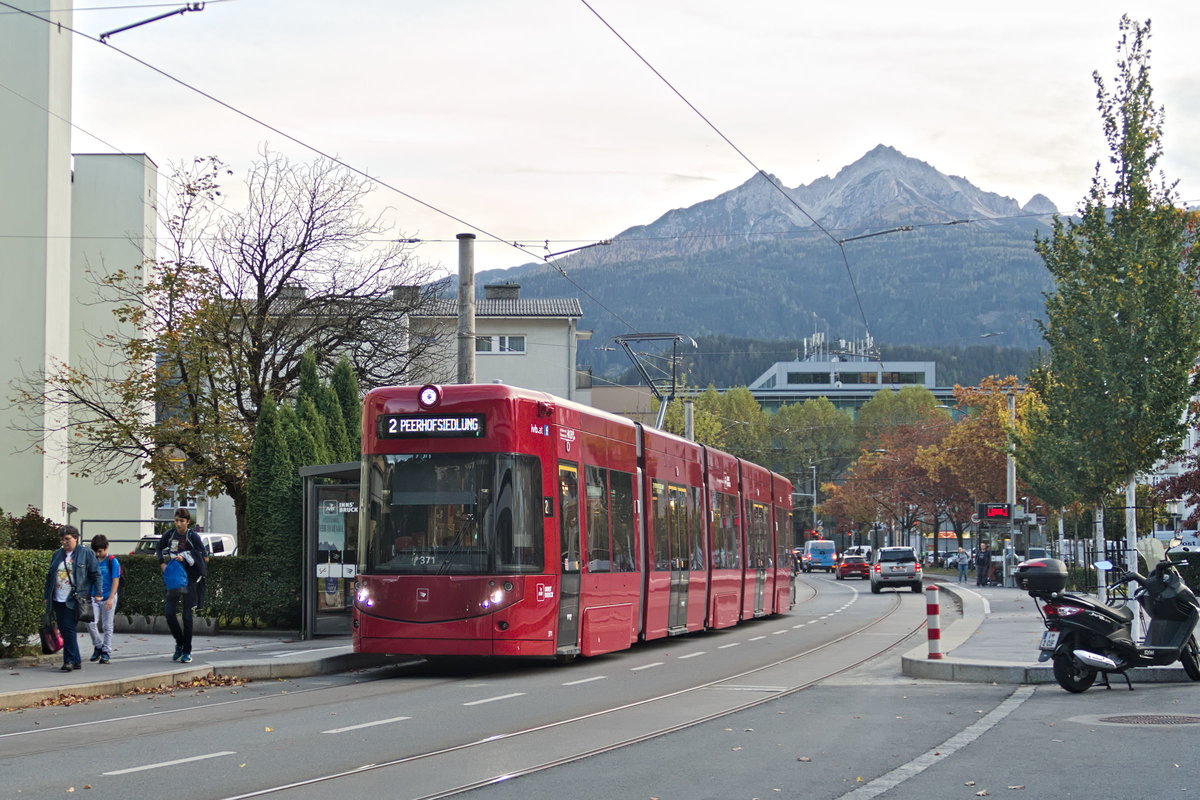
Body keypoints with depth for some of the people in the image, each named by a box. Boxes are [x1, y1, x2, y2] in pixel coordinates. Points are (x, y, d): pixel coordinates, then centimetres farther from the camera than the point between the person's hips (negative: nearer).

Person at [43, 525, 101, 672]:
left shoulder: (86, 554, 1)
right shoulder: (57, 554, 16)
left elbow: (95, 574, 0)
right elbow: (50, 576, 20)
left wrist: (97, 593, -7)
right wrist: (47, 596, 17)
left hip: (73, 600, -6)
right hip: (58, 600, 6)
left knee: (69, 629, -14)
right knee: (64, 630, 7)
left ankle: (70, 660, -11)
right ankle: (76, 660, 14)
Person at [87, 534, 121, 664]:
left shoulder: (112, 561, -4)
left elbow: (116, 580, -8)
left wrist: (111, 598, -15)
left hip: (108, 598, -4)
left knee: (107, 626, 3)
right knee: (91, 623, -9)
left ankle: (106, 652, 11)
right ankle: (98, 646, 11)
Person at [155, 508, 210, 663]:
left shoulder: (193, 537, -6)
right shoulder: (169, 535, 4)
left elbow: (205, 558, -8)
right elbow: (159, 549, 20)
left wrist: (185, 557, -18)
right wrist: (162, 563, 2)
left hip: (189, 579, -4)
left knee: (187, 615, -1)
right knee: (169, 612, -5)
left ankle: (187, 651, 7)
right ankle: (179, 643, 16)